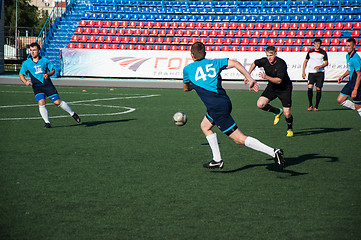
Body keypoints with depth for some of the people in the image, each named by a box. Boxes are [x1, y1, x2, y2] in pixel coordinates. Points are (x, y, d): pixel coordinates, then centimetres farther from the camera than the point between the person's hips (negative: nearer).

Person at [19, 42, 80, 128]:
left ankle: (73, 114, 18)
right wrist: (25, 82, -12)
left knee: (58, 102, -2)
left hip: (48, 85, 0)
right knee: (41, 103, -19)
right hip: (37, 86, 0)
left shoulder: (45, 61, 1)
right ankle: (47, 122, -6)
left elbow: (53, 70, 12)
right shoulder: (26, 63, 0)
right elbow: (21, 74, 7)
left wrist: (48, 74, -9)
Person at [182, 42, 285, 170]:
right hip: (225, 101, 6)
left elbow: (185, 88, 26)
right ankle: (217, 160, 22)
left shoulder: (187, 69, 9)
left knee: (239, 139, -5)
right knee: (205, 126, 27)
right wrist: (249, 78, -1)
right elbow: (234, 63, -1)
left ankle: (273, 152, -15)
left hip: (217, 107, -6)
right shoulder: (214, 62, 15)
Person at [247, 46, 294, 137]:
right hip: (272, 87, 5)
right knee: (260, 104, -16)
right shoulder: (264, 61, -11)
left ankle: (290, 129, 23)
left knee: (287, 113, -10)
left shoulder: (281, 64, -27)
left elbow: (279, 80, -31)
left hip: (284, 88, -5)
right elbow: (254, 63, 12)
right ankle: (277, 112, 11)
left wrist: (266, 77, -41)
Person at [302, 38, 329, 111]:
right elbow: (305, 61, 17)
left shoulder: (323, 52, 3)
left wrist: (320, 66, -16)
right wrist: (303, 71, 10)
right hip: (311, 72, 1)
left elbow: (326, 63, 2)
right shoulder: (310, 52, 9)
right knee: (310, 87, -15)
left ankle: (316, 106, 9)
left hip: (320, 73, -1)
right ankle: (310, 105, 1)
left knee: (318, 89, -3)